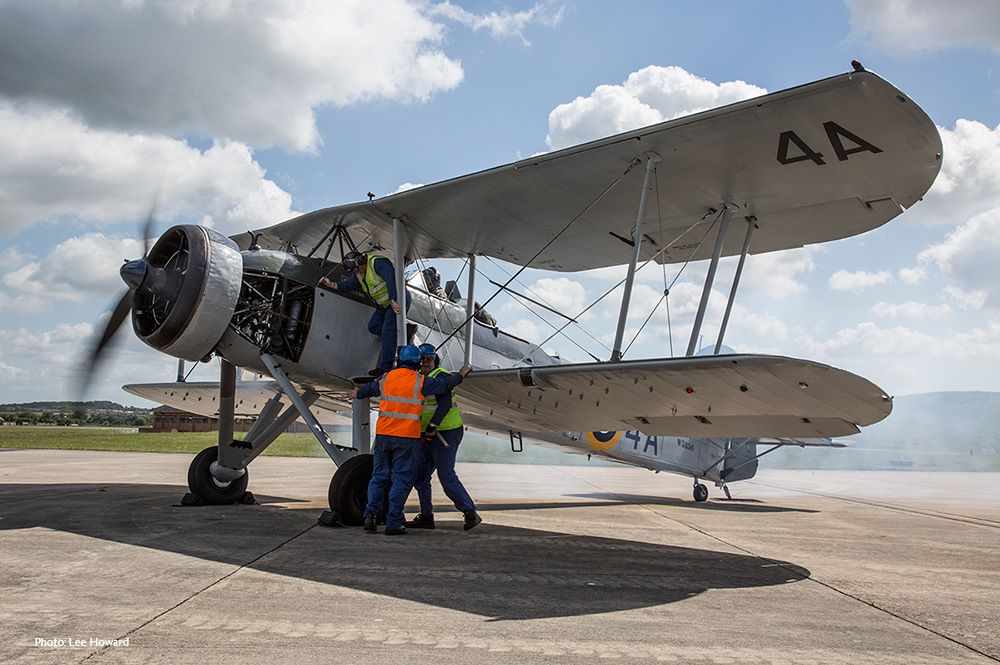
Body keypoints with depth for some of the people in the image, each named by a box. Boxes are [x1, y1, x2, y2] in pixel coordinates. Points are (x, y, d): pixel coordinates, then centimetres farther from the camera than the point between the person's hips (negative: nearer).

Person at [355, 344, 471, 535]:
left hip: (383, 434, 4)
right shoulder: (420, 382, -6)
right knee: (401, 480, 2)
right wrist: (461, 375, 22)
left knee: (379, 476, 15)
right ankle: (393, 524, 2)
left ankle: (370, 513, 3)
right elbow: (445, 384, 3)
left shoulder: (386, 378, 7)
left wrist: (358, 394, 48)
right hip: (407, 438, -4)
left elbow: (369, 388, 26)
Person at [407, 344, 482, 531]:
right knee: (419, 476, 11)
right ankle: (426, 517, 21)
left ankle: (471, 513, -6)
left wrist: (433, 425, -33)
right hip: (428, 435, 9)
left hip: (446, 433, -9)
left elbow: (445, 403, -25)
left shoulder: (441, 376, -12)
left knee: (446, 476, -14)